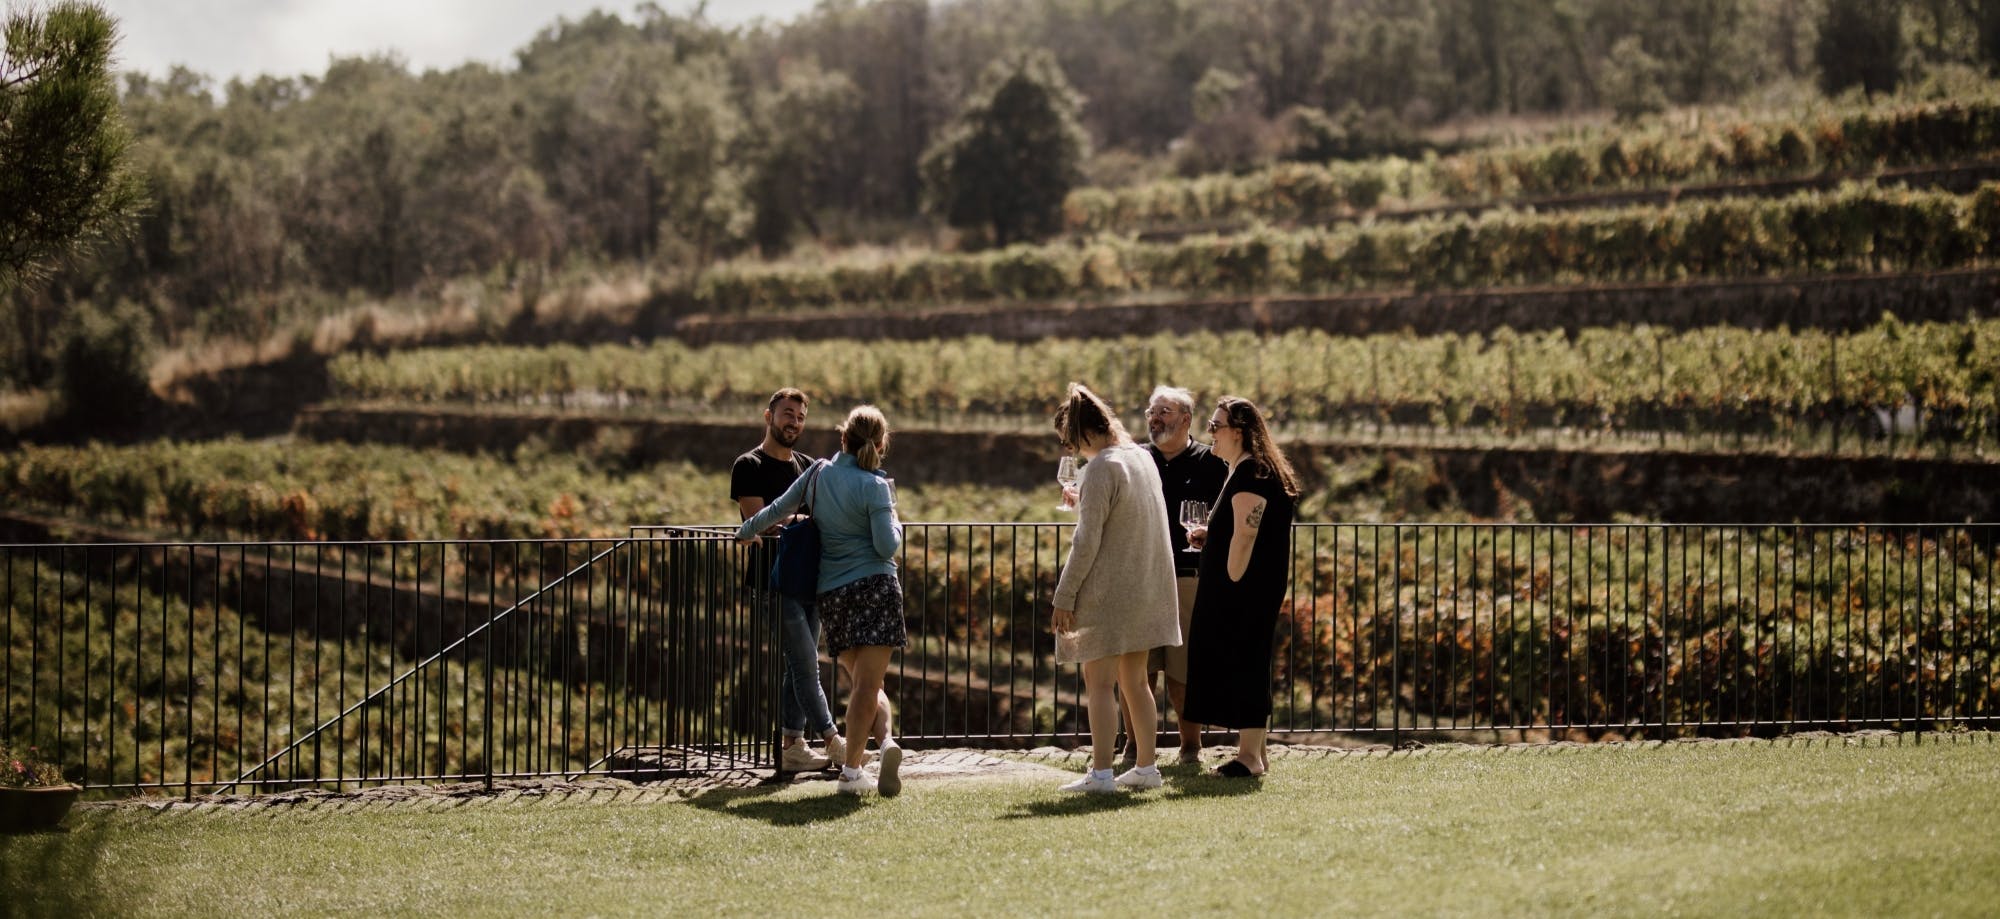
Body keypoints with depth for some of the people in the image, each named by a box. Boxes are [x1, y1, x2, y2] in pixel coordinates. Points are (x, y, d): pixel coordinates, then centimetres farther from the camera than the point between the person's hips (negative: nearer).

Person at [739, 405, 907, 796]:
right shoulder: (874, 486, -8)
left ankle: (885, 740, -11)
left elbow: (778, 509, 17)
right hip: (876, 587, -4)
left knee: (862, 682, 11)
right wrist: (896, 526, 10)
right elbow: (887, 546, -12)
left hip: (833, 592, 4)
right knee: (867, 683, -6)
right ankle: (851, 771, -14)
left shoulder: (821, 474, 6)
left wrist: (747, 531, 34)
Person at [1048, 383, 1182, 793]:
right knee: (1133, 680, 15)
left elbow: (1087, 541, -19)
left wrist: (1064, 595, -15)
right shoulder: (1141, 458, 9)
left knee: (1098, 682, -5)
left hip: (1108, 590, -9)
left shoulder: (1101, 469, -16)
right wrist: (1083, 501, 23)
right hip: (1146, 586, 9)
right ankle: (1146, 767, 17)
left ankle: (1100, 772, -9)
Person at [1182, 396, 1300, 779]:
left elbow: (1245, 535, -22)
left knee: (1242, 664, -7)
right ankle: (1254, 752, 17)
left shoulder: (1249, 473, -16)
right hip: (1257, 589, 11)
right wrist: (1209, 535, 14)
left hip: (1243, 588, -11)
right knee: (1247, 665, 13)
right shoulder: (1245, 469, 18)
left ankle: (1250, 754, -4)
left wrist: (1231, 584, -21)